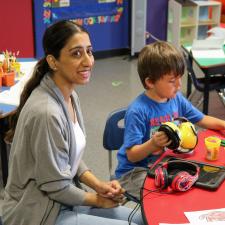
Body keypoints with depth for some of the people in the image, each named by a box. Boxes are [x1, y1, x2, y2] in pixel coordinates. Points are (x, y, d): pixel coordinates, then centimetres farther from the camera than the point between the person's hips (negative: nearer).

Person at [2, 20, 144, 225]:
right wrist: (98, 199, -7)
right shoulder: (46, 113, -29)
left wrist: (98, 185, -4)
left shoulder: (70, 95, -1)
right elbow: (56, 187, -21)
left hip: (63, 200, 8)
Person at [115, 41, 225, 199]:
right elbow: (132, 156, -20)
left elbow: (202, 120, 16)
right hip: (134, 172, -7)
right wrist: (153, 144, -38)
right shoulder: (137, 111, -23)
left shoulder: (177, 99, -1)